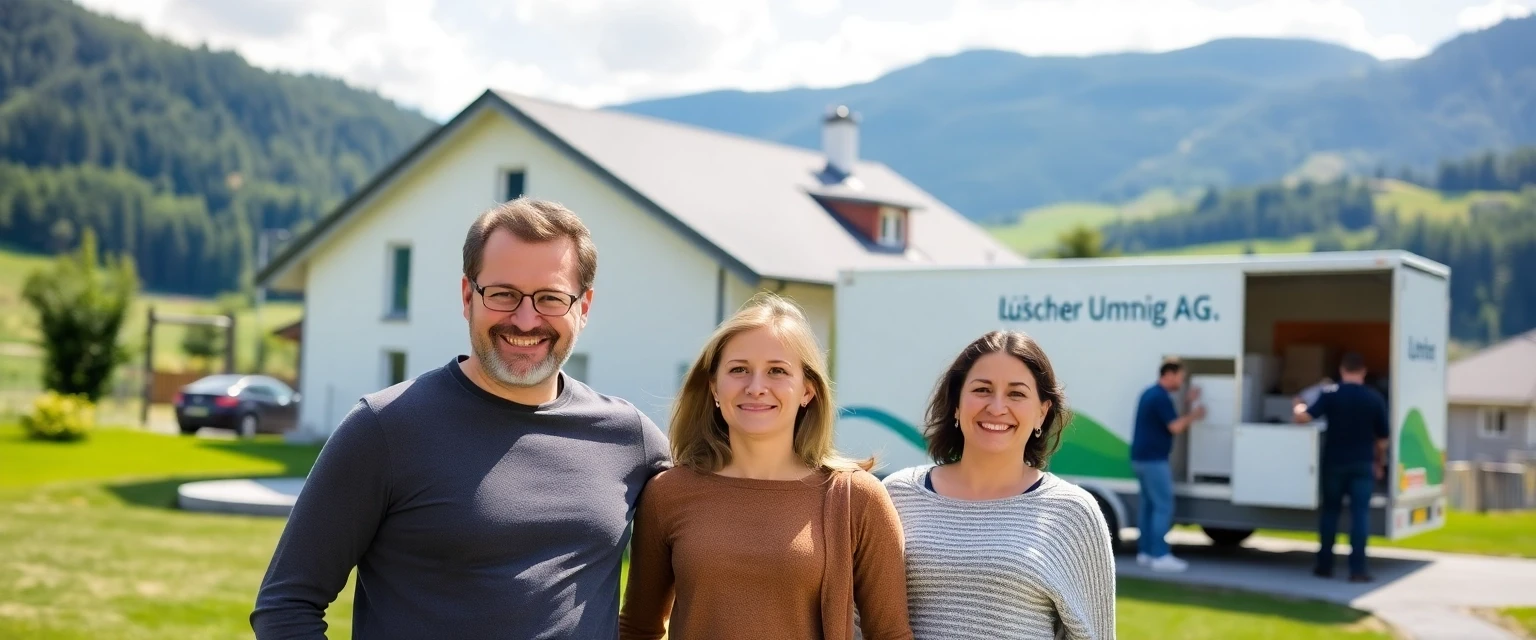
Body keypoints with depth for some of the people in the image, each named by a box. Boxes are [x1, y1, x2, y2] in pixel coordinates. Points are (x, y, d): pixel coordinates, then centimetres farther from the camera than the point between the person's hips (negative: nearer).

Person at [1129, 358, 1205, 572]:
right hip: (1154, 460, -10)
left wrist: (1188, 402, 19)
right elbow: (1175, 427, -20)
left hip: (1141, 458, 10)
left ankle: (1145, 552, 16)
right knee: (1163, 507, -8)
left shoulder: (1150, 393, 16)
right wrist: (1193, 415, -4)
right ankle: (1160, 556, -9)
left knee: (1149, 504, 13)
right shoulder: (1161, 397, -16)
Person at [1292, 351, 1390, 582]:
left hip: (1334, 462, 1)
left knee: (1330, 511, 12)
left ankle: (1325, 565, 15)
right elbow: (1382, 438, 2)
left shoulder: (1330, 394, -7)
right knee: (1360, 514, -1)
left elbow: (1304, 417, -14)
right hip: (1362, 464, 0)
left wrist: (1298, 409, 8)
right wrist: (1380, 463, 16)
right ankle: (1357, 568, -7)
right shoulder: (1375, 398, -3)